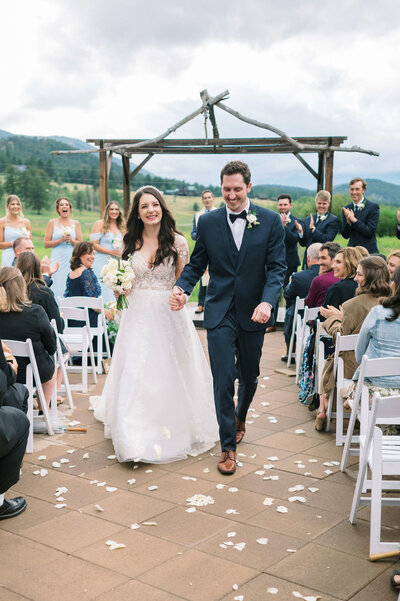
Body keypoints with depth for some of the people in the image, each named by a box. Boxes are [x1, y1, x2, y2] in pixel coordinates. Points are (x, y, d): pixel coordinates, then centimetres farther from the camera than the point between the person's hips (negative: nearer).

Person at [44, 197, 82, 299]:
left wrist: (71, 240, -9)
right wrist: (60, 240, -9)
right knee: (58, 288, -7)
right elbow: (46, 244, 3)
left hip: (72, 259, 1)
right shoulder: (52, 223, 7)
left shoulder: (76, 224, 11)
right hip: (57, 259, -1)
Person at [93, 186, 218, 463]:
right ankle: (135, 438, 11)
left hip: (167, 314, -2)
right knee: (134, 375, 1)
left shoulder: (177, 241, -3)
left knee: (168, 373, 6)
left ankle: (172, 432, 24)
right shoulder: (131, 242, 4)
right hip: (137, 315, 2)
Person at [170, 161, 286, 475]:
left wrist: (267, 301, -23)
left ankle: (240, 418, 48)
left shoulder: (270, 221, -3)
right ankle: (228, 446, 9)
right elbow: (197, 264, 6)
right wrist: (181, 288, -15)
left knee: (249, 376, 17)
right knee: (223, 379, -4)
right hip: (220, 312, -1)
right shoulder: (208, 222, 1)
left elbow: (277, 267, -6)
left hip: (253, 313, 1)